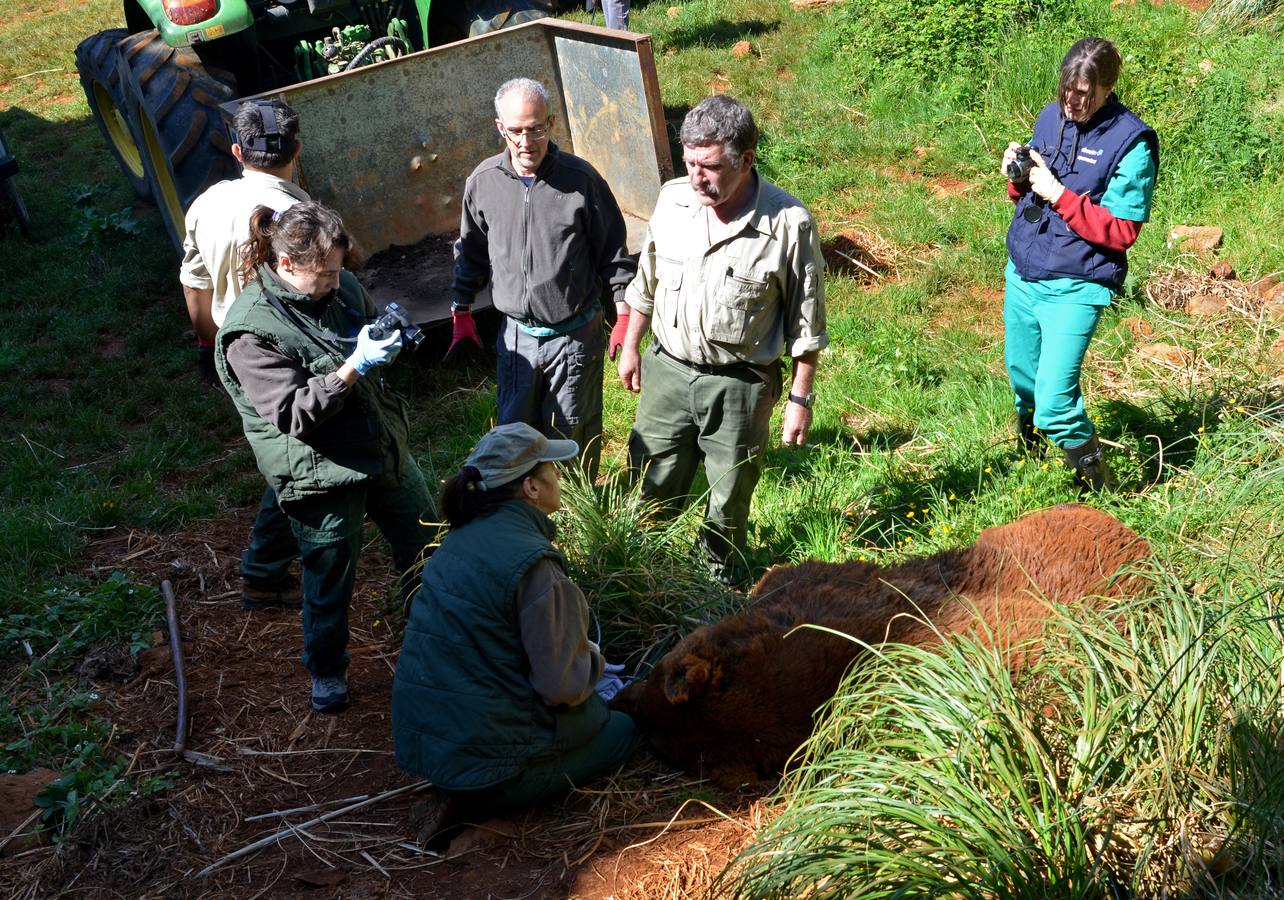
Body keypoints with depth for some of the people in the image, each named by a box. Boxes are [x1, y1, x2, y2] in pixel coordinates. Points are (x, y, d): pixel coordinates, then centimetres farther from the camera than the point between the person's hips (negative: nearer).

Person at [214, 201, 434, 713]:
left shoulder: (340, 286, -1)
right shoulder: (251, 331, -21)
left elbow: (371, 321, 18)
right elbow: (294, 413, -25)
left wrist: (388, 334, -7)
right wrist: (355, 367, -32)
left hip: (386, 449, 7)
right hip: (321, 475, -7)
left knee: (426, 546, 20)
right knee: (330, 582, 11)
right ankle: (326, 671, 38)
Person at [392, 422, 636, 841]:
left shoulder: (465, 537, 5)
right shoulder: (533, 562, -23)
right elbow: (562, 685, -21)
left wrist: (579, 655, 15)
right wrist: (594, 663, 1)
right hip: (481, 746, -9)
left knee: (598, 709, 26)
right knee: (620, 730, 14)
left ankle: (464, 791, 10)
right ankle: (479, 802, -1)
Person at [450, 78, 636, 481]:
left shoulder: (581, 179, -13)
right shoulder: (482, 182, -4)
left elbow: (612, 251, -4)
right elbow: (471, 253, 10)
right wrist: (461, 313, 13)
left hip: (576, 334, -3)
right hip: (517, 333, 3)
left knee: (573, 432, 11)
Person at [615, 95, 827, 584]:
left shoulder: (789, 223, -17)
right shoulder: (673, 199, -5)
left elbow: (806, 324, -9)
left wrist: (801, 399, -6)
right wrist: (630, 346, 16)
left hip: (740, 384, -3)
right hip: (667, 367, 3)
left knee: (729, 501, 13)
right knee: (651, 489, 14)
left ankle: (720, 585, 37)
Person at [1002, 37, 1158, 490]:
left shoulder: (1132, 143, -12)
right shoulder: (1052, 116, 6)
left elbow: (1121, 230, -15)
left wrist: (1058, 193, -20)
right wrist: (1017, 176, -6)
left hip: (1074, 290, -6)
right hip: (1021, 276, 6)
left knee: (1054, 408, -12)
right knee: (1023, 383, 17)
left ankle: (1094, 490, 11)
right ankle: (1028, 457, 43)